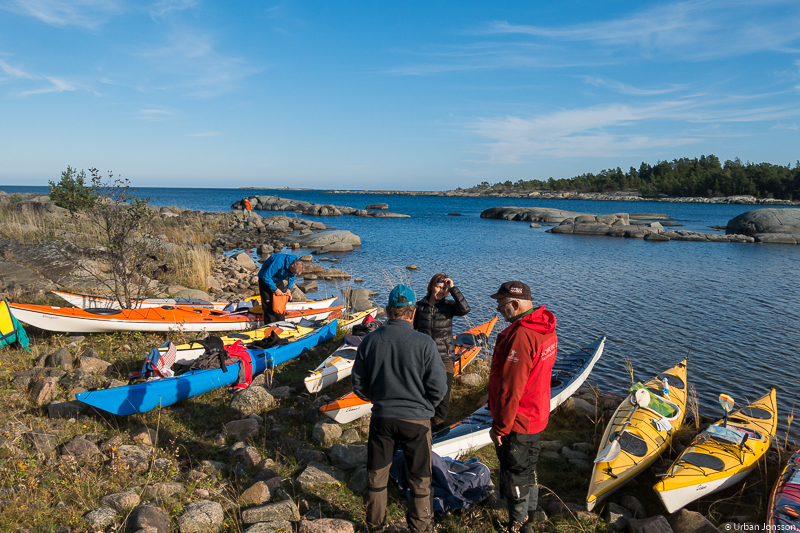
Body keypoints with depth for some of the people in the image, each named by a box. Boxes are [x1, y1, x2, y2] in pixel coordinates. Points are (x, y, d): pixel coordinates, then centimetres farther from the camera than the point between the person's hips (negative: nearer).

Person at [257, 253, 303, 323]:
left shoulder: (296, 263, -17)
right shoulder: (279, 262, -40)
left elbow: (292, 276, 4)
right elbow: (266, 276, -33)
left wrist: (289, 288, -9)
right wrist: (275, 289, -29)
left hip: (277, 280, 7)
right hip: (265, 280, -7)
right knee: (268, 304, -10)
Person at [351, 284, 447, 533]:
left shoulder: (370, 340, -9)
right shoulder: (424, 343, -17)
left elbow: (358, 384, -1)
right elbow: (439, 388, -14)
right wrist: (425, 406, 6)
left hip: (381, 418, 2)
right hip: (416, 420, -2)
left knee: (376, 476, 20)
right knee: (420, 479, 17)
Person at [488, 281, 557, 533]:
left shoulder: (520, 336, -30)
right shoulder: (545, 329, 1)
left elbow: (510, 389, -28)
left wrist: (499, 427, -18)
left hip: (517, 422, -9)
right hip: (537, 416, 10)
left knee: (514, 475, 8)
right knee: (528, 470, 24)